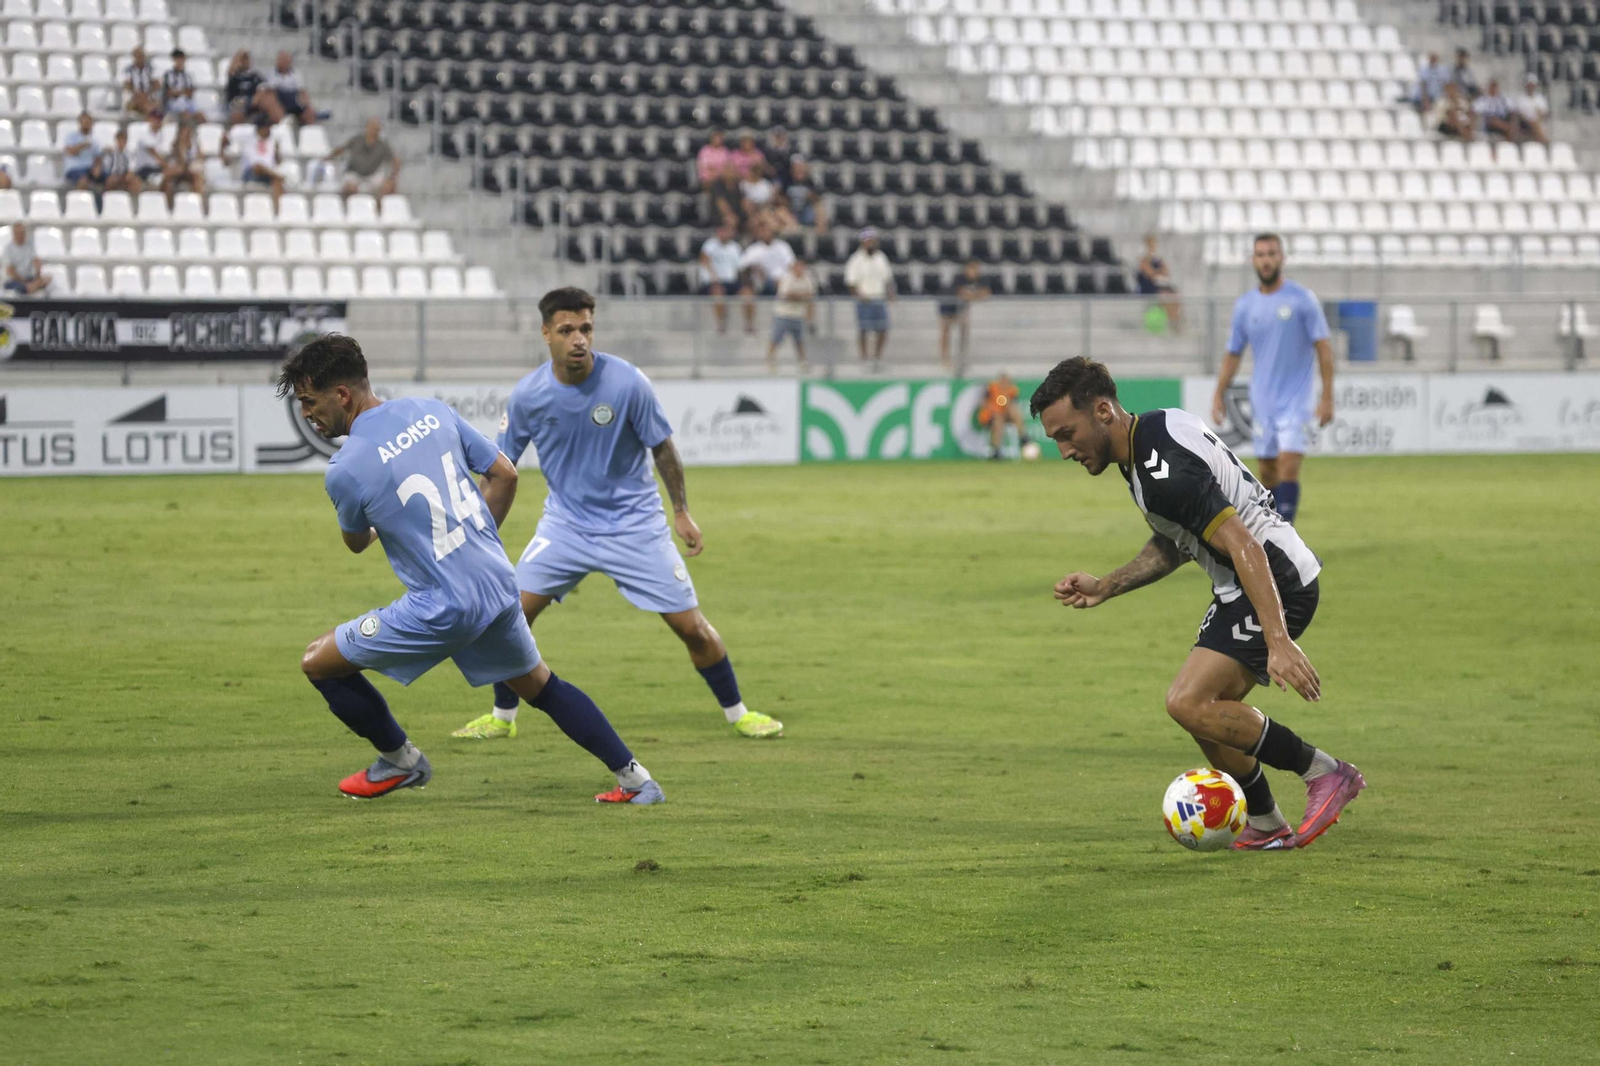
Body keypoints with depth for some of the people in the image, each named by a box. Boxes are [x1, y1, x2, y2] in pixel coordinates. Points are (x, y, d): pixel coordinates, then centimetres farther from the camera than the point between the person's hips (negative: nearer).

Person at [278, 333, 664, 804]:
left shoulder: (345, 470, -14)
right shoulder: (433, 413, 3)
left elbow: (356, 542, 8)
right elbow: (505, 475, 10)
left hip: (442, 609, -7)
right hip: (500, 586, 7)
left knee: (318, 661, 8)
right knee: (540, 685, 28)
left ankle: (400, 760, 24)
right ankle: (635, 780, 26)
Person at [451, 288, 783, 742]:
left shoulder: (627, 383, -19)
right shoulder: (527, 396, -13)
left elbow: (662, 447, -5)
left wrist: (681, 512, 1)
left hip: (634, 525, -2)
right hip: (566, 523, 2)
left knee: (691, 625, -2)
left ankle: (736, 712, 18)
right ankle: (502, 718, 11)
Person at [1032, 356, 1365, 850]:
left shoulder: (1163, 471, -25)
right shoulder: (1151, 431, 8)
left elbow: (1245, 549, -31)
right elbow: (1173, 543, 22)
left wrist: (1278, 642, -36)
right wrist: (1105, 586, 14)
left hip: (1275, 583, -10)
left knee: (1188, 703, -17)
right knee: (1206, 711, 12)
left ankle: (1325, 774, -7)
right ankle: (1267, 827, 25)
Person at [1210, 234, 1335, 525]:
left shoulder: (1302, 299, -5)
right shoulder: (1244, 306, 6)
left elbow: (1323, 348, -5)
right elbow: (1233, 355, 14)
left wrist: (1327, 397, -10)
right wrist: (1219, 396, 7)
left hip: (1295, 400, -4)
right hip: (1262, 402, 4)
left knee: (1288, 465, -16)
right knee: (1266, 472, 7)